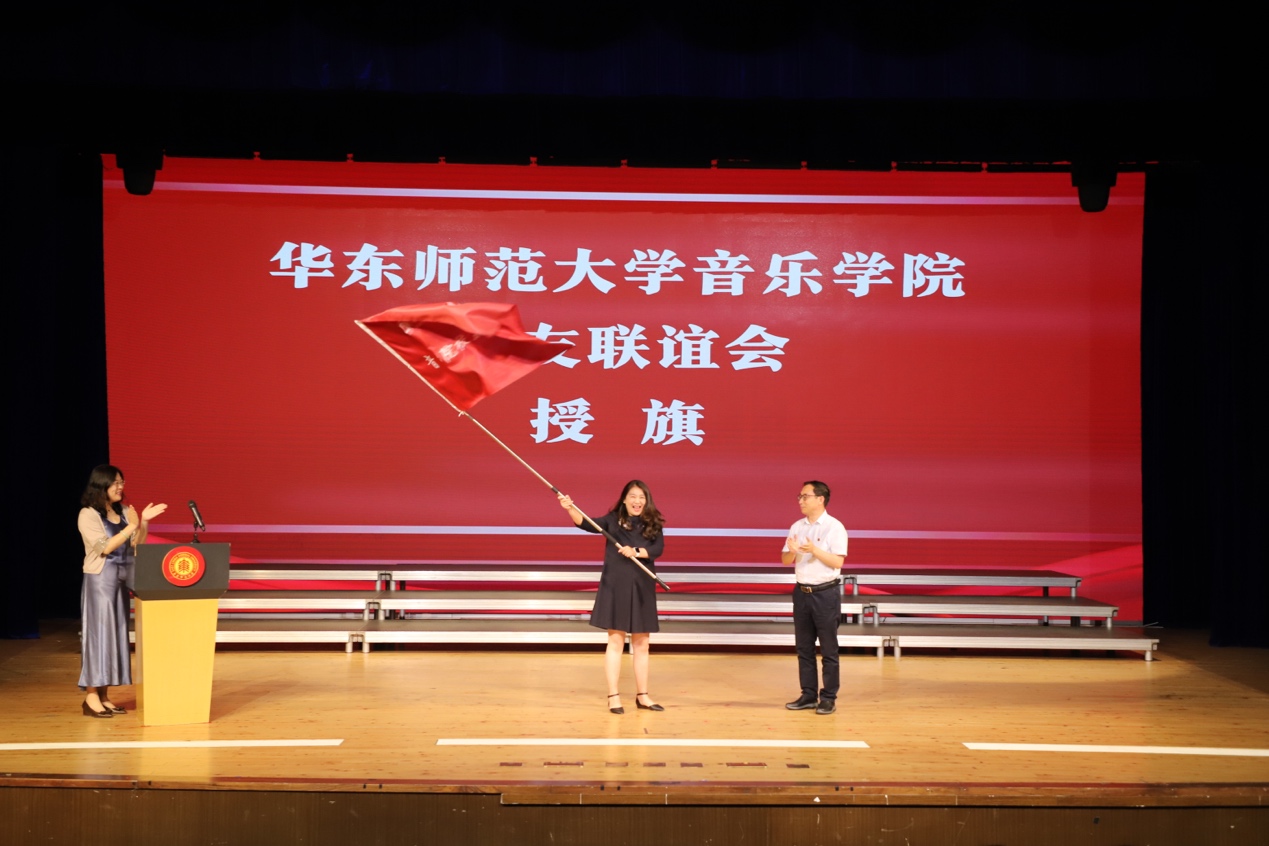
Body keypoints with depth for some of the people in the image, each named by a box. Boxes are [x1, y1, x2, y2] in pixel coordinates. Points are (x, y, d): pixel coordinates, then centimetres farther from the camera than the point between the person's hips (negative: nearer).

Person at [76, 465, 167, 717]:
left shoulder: (123, 512, 10)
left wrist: (143, 522, -9)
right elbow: (104, 547, -15)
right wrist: (131, 526, -21)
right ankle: (91, 696, -2)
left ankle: (104, 695, 11)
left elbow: (136, 545, 6)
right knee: (98, 632, -6)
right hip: (99, 579, -7)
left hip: (121, 578, 7)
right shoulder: (88, 514, -8)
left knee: (115, 634, 6)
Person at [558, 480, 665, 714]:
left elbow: (658, 548, -9)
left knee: (641, 644, 10)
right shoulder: (613, 520, 1)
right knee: (616, 641, -1)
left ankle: (642, 696, 20)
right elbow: (586, 524, -12)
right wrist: (570, 509, -29)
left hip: (642, 587, 2)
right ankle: (613, 696, 4)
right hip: (615, 586, -2)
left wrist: (636, 552, -25)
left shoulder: (653, 524, 5)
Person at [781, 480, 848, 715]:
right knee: (804, 647, 9)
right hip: (802, 592, 6)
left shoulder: (834, 527, -8)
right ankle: (808, 695, 18)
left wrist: (815, 550, -27)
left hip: (825, 593, -6)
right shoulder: (797, 527, 8)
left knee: (828, 649, 1)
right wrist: (791, 551, -13)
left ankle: (829, 698, 6)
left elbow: (838, 562, -15)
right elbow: (785, 561, 9)